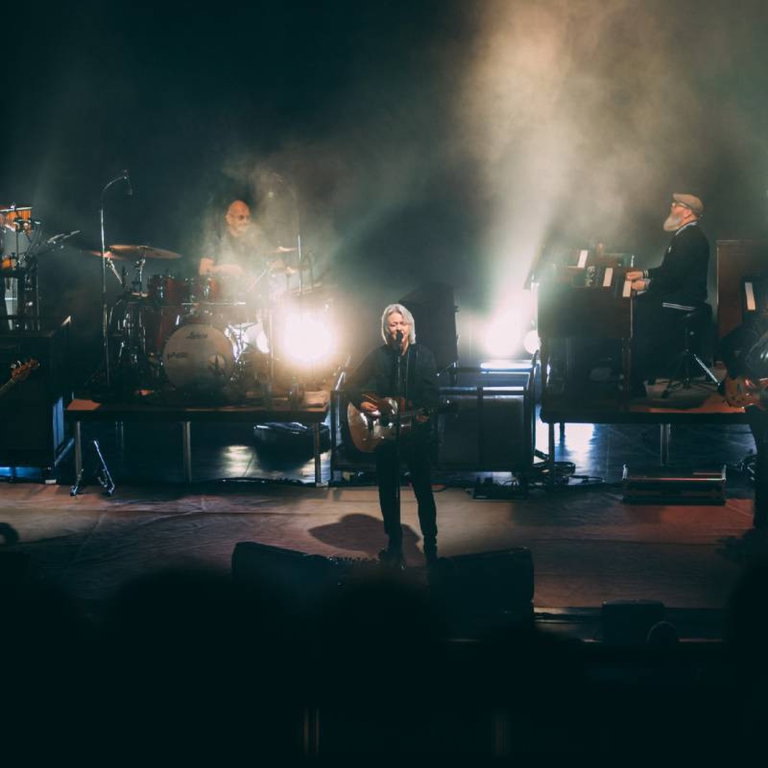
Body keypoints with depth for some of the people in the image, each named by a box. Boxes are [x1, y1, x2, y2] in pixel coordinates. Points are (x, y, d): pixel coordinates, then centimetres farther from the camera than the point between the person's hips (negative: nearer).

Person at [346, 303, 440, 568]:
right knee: (388, 492, 9)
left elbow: (431, 392, -6)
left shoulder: (423, 355, 2)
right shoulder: (378, 355, 5)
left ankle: (431, 545, 6)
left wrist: (425, 413, -24)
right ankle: (394, 544, 20)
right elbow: (353, 384, 11)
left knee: (424, 491, -2)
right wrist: (362, 403, -7)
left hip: (416, 430, -2)